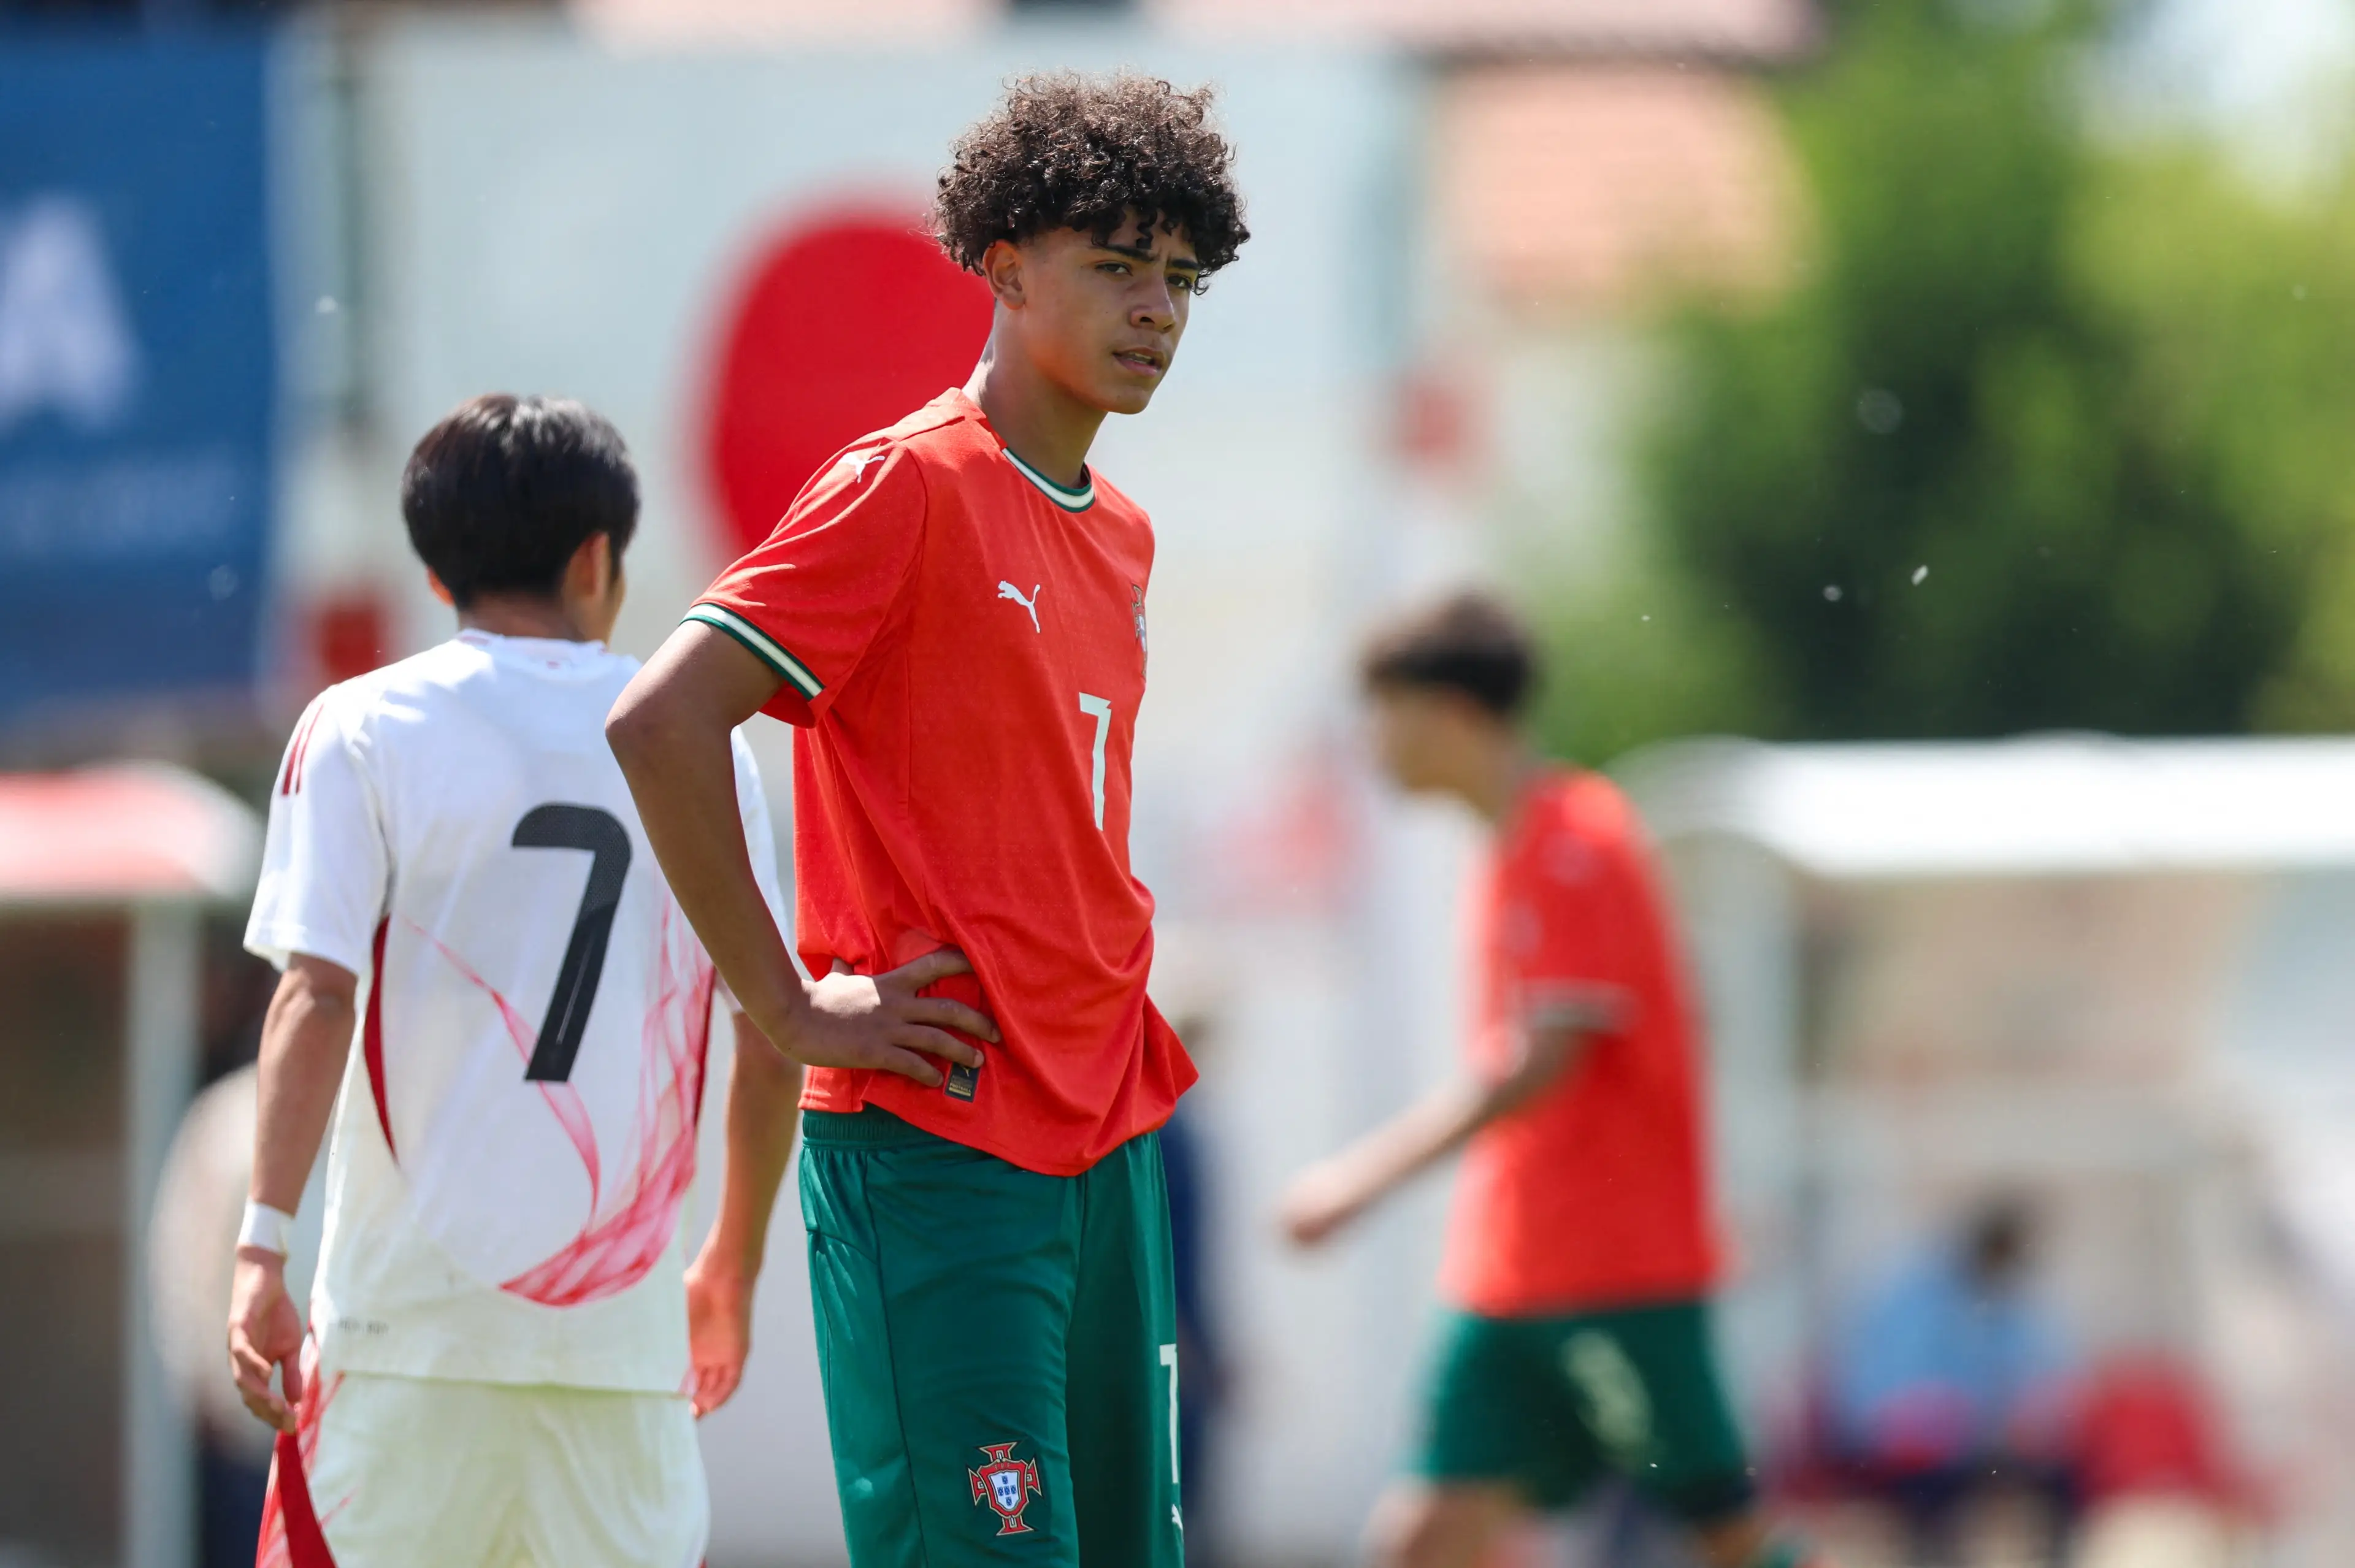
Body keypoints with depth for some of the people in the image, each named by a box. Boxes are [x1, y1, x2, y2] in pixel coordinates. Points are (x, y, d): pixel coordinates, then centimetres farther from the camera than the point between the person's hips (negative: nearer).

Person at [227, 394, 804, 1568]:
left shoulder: (364, 732, 1)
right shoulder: (699, 744, 8)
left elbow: (318, 998, -10)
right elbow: (772, 1040, 9)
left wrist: (262, 1247, -11)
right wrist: (731, 1267, 21)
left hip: (418, 1306, -2)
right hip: (622, 1325, 2)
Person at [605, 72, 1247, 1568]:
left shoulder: (1121, 539, 16)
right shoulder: (905, 488, -9)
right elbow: (659, 725, -18)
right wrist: (793, 1008, -16)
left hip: (1109, 1141, 8)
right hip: (932, 1146, -8)